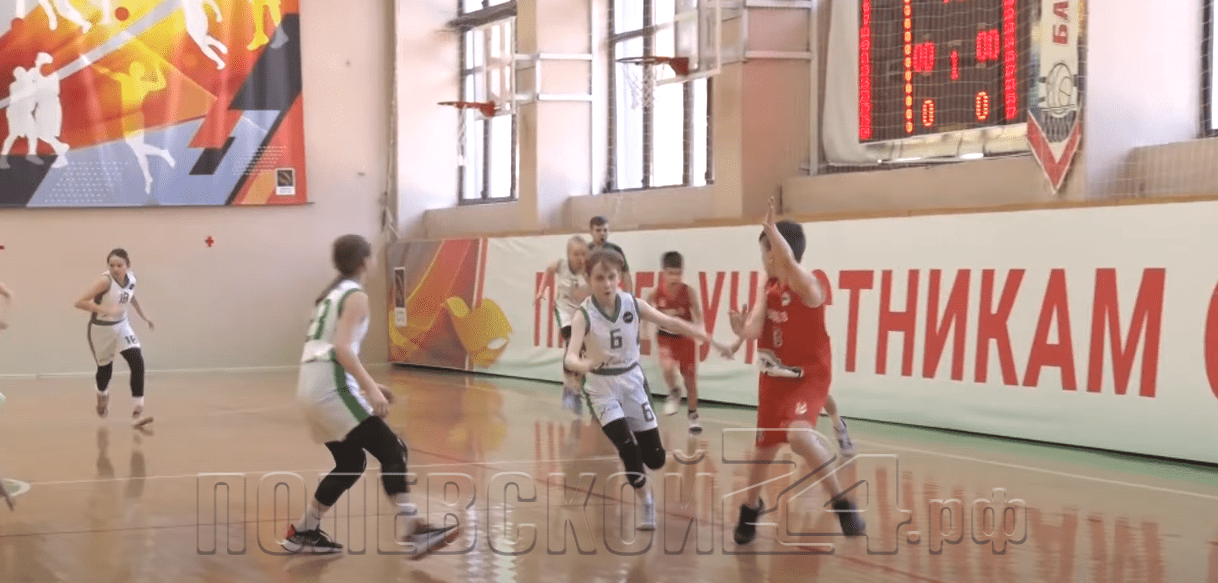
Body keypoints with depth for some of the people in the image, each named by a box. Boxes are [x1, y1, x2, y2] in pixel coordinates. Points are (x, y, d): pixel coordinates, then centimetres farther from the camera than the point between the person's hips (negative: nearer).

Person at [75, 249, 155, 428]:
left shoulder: (131, 278, -7)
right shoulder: (105, 281, -26)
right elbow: (80, 302, -32)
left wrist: (143, 316, 20)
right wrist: (106, 310, -39)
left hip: (121, 326, 4)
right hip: (101, 328, -4)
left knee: (137, 363, -14)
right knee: (105, 368, 11)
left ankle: (137, 412, -13)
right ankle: (102, 396, 49)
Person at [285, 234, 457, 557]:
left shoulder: (332, 293, 22)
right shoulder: (355, 295, -5)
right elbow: (342, 348, -19)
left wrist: (364, 385, 28)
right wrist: (371, 387, -25)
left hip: (311, 387, 9)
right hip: (331, 387, -9)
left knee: (351, 462, 19)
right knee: (391, 450, -10)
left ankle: (302, 533, 23)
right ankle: (413, 531, -19)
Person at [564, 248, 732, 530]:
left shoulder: (633, 304, -11)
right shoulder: (584, 315, -20)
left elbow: (672, 323, -3)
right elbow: (570, 357, -32)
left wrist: (711, 340, -6)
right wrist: (586, 365, -55)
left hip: (633, 382, 3)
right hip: (603, 388, -3)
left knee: (655, 458, 3)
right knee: (628, 449, -19)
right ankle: (648, 508, 4)